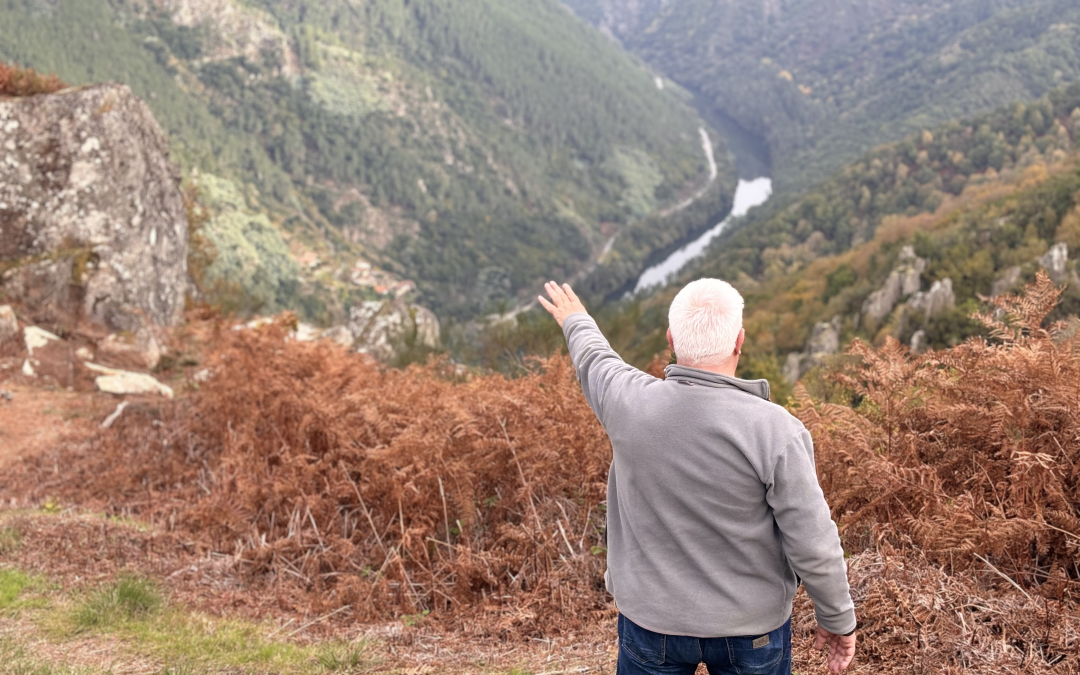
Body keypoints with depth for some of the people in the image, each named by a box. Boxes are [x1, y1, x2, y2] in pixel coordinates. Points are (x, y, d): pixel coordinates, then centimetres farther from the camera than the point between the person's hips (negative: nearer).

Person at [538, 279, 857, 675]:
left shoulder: (630, 404, -15)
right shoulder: (774, 431, -23)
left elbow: (595, 361, 9)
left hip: (650, 619, 2)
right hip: (751, 628, -2)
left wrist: (576, 321, 32)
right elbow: (813, 544, -17)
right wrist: (838, 620, 0)